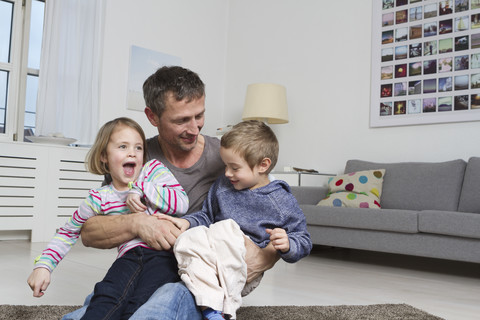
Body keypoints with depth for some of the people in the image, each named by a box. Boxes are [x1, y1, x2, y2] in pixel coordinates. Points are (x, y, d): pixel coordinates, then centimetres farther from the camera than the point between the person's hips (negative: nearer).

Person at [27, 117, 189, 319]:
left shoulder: (153, 170, 9)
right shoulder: (100, 198, 11)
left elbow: (182, 203, -3)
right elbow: (69, 231, 22)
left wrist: (141, 189, -6)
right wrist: (43, 265, 11)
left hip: (164, 251, -1)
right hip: (130, 255, 2)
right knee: (107, 298, -31)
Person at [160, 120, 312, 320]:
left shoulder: (282, 200, -2)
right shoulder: (222, 186, 12)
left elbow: (303, 243, 1)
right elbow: (206, 216, 24)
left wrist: (287, 245, -22)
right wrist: (187, 222, 4)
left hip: (246, 270, -4)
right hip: (209, 263, 5)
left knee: (225, 229, -33)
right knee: (189, 238, -27)